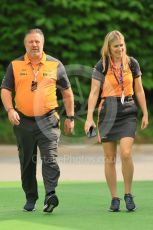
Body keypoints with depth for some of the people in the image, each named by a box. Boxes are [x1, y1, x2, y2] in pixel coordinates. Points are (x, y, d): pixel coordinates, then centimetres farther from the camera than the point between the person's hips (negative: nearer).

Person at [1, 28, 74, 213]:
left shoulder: (55, 65, 4)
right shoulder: (15, 65, 6)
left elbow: (67, 92, 12)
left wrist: (70, 117, 9)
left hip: (48, 120, -2)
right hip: (23, 121, 2)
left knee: (49, 158, -17)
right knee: (27, 162, 10)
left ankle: (50, 195, -24)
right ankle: (30, 198, 21)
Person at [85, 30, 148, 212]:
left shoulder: (132, 63, 4)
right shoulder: (101, 66, -2)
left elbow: (139, 90, 10)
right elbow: (94, 93, -3)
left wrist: (145, 114, 8)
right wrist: (89, 117, -11)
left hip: (128, 112, 0)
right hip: (107, 112, 0)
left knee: (126, 153, -16)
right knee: (109, 158, 1)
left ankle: (128, 194, 0)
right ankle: (114, 198, 10)